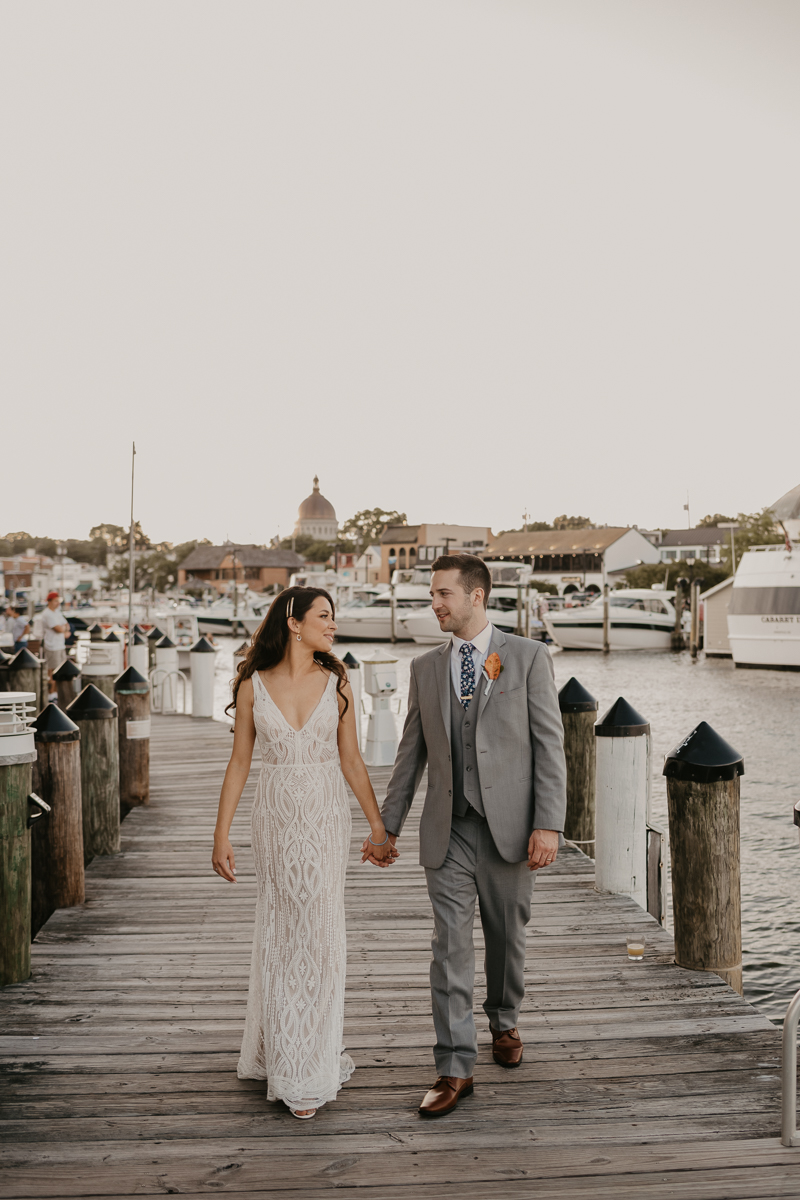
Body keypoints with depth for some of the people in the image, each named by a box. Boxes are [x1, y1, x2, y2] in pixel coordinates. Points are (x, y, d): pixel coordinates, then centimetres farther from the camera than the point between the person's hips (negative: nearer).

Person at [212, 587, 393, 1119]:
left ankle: (311, 1066, 20)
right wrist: (222, 834, -1)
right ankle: (285, 1051, 28)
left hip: (327, 817, 0)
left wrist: (379, 826, 3)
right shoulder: (253, 685, -2)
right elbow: (240, 763, 2)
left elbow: (352, 760, 4)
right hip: (276, 818, 0)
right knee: (280, 932, 9)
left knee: (320, 932, 4)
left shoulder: (336, 683, 0)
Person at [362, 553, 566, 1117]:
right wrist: (387, 825, 11)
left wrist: (548, 825, -13)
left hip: (509, 828, -2)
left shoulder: (529, 657, -3)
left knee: (508, 938, 14)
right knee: (451, 946, 0)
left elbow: (550, 745, -6)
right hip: (448, 832, 2)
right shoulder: (425, 668, 8)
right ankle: (456, 1069, 8)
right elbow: (412, 753, 12)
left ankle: (504, 1023, 41)